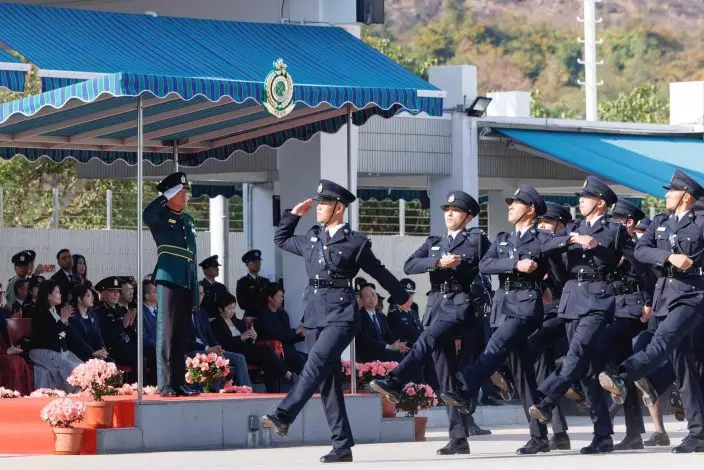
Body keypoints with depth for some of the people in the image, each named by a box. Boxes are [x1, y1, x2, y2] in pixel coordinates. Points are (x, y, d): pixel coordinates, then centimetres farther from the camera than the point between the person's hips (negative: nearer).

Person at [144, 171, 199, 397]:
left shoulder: (188, 220, 21)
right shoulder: (160, 216, 0)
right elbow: (147, 215, -26)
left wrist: (196, 289, 18)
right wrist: (165, 197, -14)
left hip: (187, 283, 7)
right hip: (169, 280, -7)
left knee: (182, 336, 8)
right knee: (167, 334, -9)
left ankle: (179, 383, 12)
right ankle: (165, 385, -10)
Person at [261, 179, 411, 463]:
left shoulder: (355, 242, -1)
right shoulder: (311, 238, 15)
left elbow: (379, 272, 11)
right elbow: (281, 240, 33)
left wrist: (402, 298, 24)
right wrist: (294, 214, 21)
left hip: (341, 314, -6)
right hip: (314, 313, 6)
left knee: (317, 363, -26)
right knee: (328, 381, 3)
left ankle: (284, 417, -36)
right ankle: (342, 446, 5)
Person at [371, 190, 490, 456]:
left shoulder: (478, 240, 10)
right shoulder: (433, 243, 21)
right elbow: (410, 266, 5)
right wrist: (439, 262, -8)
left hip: (462, 302, -5)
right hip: (437, 303, 5)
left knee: (428, 339, -31)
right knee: (446, 374, 1)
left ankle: (394, 384, -45)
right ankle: (459, 438, 1)